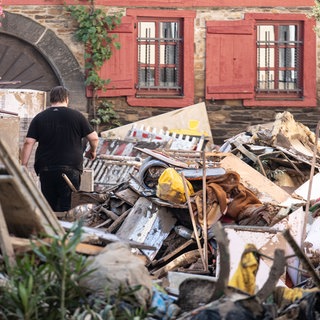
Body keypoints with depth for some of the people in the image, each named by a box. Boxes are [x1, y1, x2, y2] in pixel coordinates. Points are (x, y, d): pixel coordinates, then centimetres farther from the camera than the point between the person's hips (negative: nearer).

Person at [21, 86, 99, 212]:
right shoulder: (77, 116, 1)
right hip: (71, 167, -2)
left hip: (46, 169, 2)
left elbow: (28, 143, -1)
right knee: (67, 206, -1)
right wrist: (92, 151, 22)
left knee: (49, 207, 9)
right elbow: (94, 138, 1)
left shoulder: (39, 118, 5)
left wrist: (23, 166, 3)